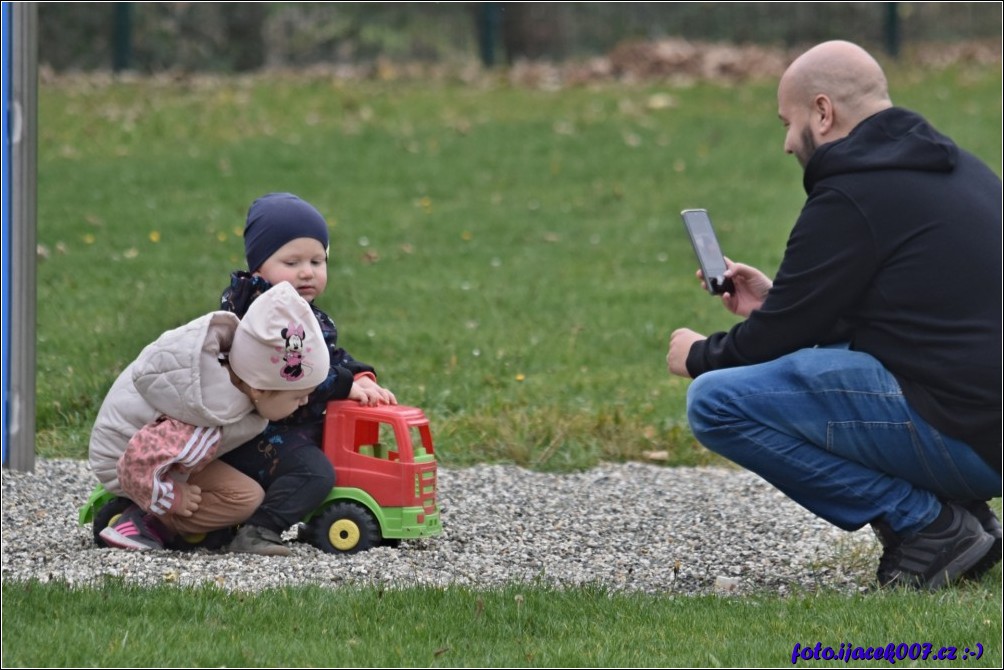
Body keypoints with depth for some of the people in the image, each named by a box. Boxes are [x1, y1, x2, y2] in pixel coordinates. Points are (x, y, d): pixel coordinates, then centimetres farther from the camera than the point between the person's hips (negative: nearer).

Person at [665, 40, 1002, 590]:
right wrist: (774, 301, 32)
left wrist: (699, 356, 15)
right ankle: (959, 522, 11)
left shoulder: (852, 194, -10)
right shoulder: (958, 168, 19)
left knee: (716, 401, -9)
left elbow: (784, 334, -5)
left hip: (959, 435, -10)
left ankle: (927, 524, -8)